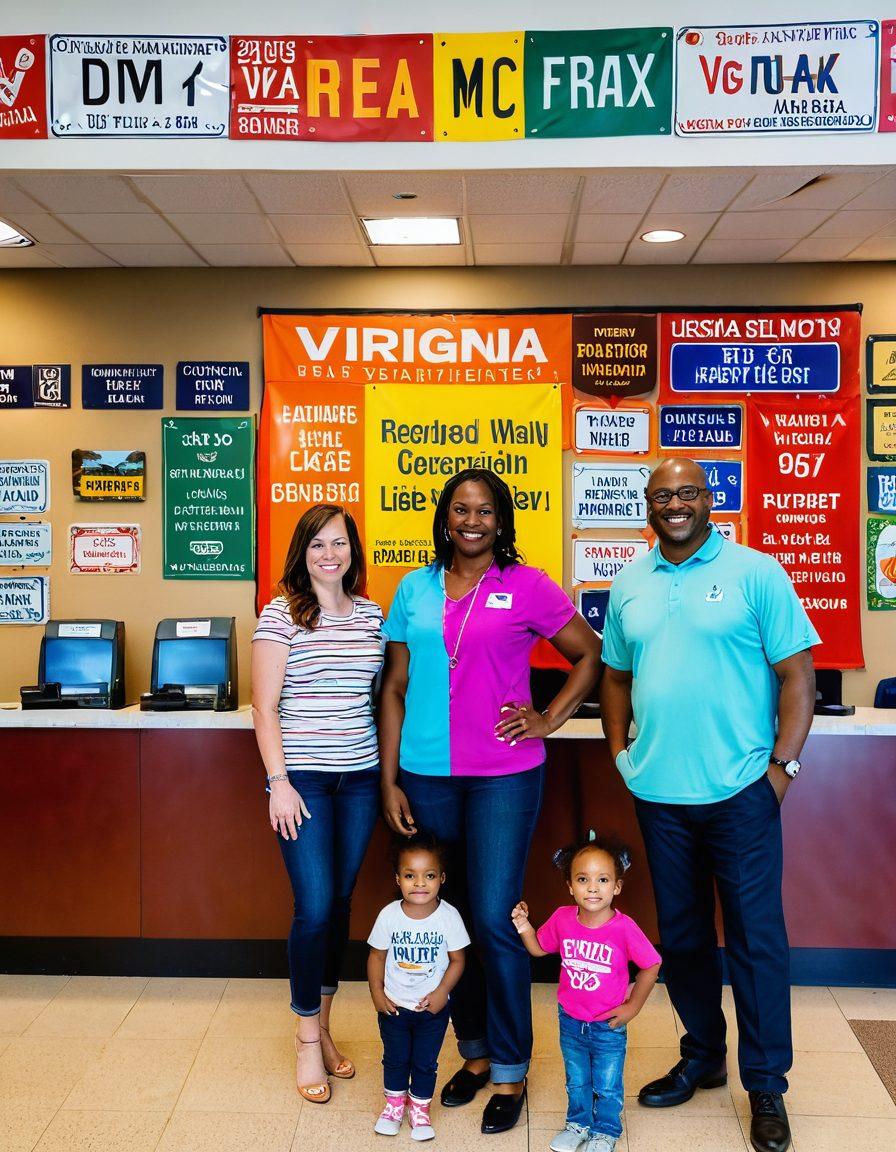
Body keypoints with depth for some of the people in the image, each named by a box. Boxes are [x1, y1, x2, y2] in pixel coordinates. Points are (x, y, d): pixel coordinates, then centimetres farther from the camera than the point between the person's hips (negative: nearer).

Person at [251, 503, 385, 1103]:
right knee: (315, 907, -4)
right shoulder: (282, 615, -5)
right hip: (304, 778, -4)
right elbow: (264, 708, -7)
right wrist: (278, 782, -13)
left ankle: (324, 1025, 30)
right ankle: (308, 1039, 16)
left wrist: (388, 769, 8)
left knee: (341, 903, 12)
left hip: (360, 778, 4)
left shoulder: (372, 614, 7)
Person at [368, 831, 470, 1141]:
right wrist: (377, 993, -7)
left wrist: (442, 992, -15)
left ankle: (420, 1109, 36)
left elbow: (457, 959, -8)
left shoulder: (449, 916, -17)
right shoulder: (389, 915, -15)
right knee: (395, 1059, 18)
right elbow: (377, 955, -4)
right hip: (394, 1006, 1)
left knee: (425, 1063, 13)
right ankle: (394, 1103, 41)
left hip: (432, 1007, -1)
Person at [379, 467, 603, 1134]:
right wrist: (390, 780, 3)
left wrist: (550, 720, -3)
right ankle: (474, 1052, 31)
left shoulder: (527, 587, -1)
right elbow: (395, 688, 7)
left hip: (504, 776, -3)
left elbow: (591, 655, 6)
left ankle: (510, 1074, 17)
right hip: (427, 776, 4)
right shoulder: (415, 589, 7)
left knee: (495, 921, -2)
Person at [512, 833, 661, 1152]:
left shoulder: (623, 928, -25)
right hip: (570, 1021, 3)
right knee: (576, 1081, 25)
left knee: (607, 1086, 18)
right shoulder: (562, 919, -15)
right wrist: (524, 928, -15)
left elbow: (651, 966, -12)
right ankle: (578, 1124, 49)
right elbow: (539, 948, 3)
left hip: (608, 1026, -3)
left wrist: (633, 1006, -8)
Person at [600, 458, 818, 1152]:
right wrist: (619, 750, 7)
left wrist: (784, 764, -11)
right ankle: (702, 1057, 35)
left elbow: (798, 672, -6)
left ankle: (767, 1086, 22)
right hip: (658, 791, 4)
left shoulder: (756, 573, -5)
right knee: (681, 933, 16)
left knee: (756, 937, 4)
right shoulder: (630, 585, 8)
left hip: (739, 790, -4)